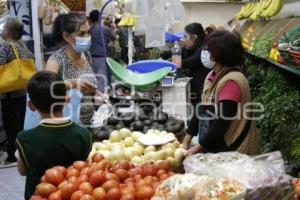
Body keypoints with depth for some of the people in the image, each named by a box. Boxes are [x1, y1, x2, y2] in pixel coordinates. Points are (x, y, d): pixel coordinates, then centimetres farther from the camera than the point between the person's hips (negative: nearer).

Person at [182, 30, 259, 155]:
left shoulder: (231, 81, -19)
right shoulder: (212, 77, 7)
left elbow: (222, 123, -21)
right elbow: (201, 111, 11)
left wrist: (197, 149, -15)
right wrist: (186, 142, 6)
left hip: (231, 151, -7)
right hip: (211, 148, 7)